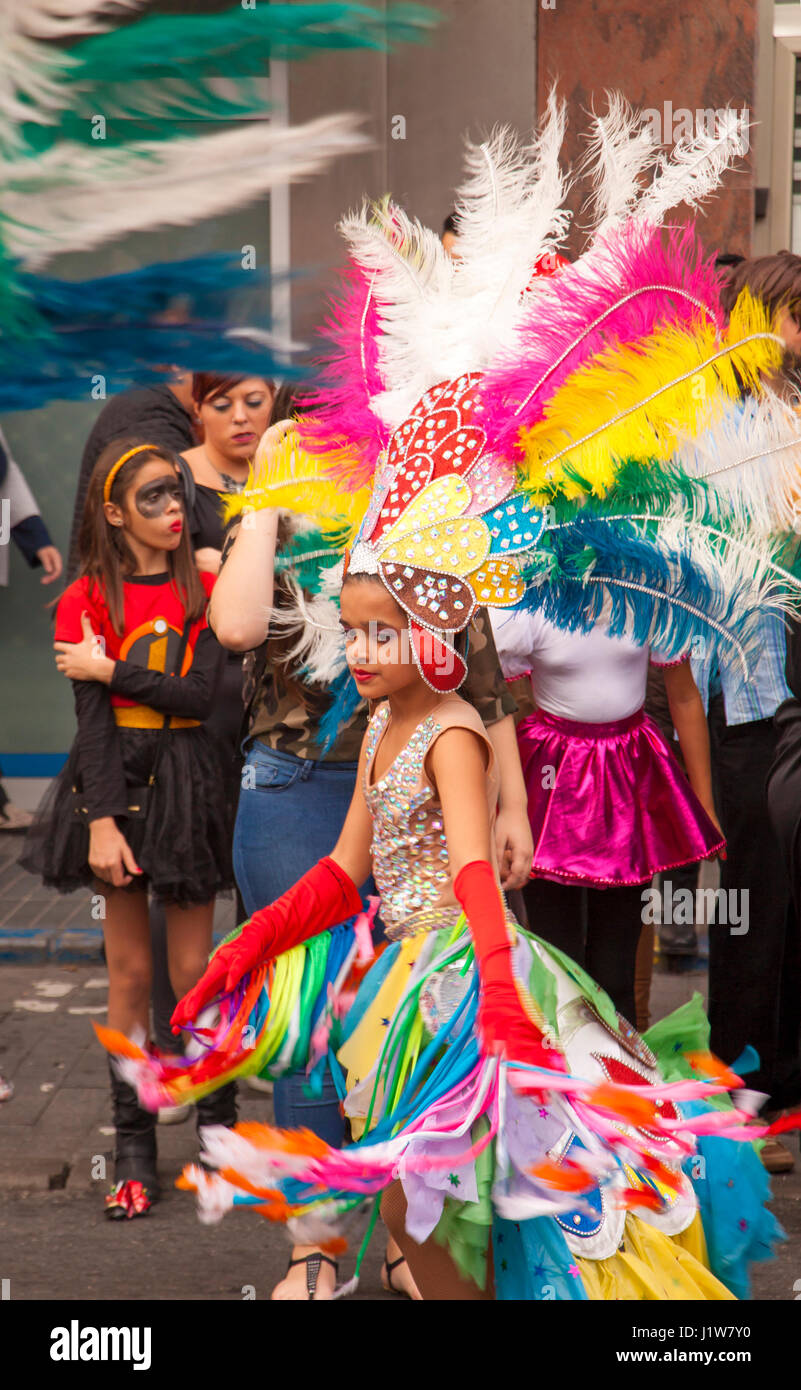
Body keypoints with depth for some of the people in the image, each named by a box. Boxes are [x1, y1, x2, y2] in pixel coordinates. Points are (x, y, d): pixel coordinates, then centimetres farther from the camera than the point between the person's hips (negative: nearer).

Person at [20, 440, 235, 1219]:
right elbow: (92, 718, -9)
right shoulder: (87, 599, -1)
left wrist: (109, 669, -10)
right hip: (116, 781, -1)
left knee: (193, 969, 2)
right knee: (129, 969, 3)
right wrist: (102, 822, -16)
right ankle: (134, 1151, 10)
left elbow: (202, 693, -9)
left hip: (185, 783, 1)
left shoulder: (203, 589, 4)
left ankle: (217, 1124, 18)